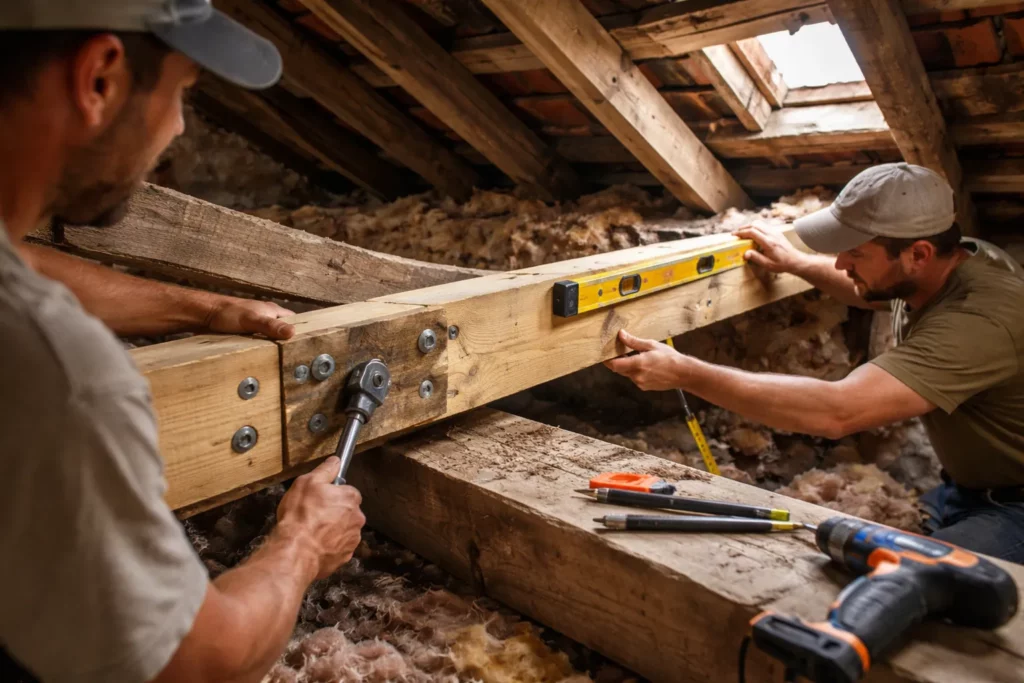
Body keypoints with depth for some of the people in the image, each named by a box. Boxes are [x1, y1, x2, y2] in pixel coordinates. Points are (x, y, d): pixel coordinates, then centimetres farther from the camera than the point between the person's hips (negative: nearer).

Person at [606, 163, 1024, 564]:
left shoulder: (977, 321, -36)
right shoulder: (949, 261, -7)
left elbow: (835, 412, -44)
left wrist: (685, 373, -41)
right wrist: (795, 263, 16)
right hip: (965, 489, 8)